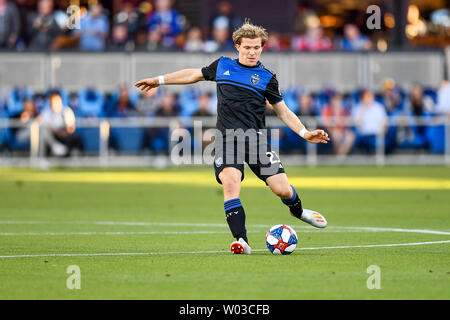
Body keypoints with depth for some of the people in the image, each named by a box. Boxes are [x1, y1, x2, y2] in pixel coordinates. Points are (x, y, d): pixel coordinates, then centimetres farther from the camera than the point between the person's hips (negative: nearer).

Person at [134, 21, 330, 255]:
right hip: (226, 137, 0)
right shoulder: (222, 66, 13)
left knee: (281, 188, -8)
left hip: (255, 136, 0)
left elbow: (283, 112, 13)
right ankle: (241, 241, -27)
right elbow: (195, 74, 29)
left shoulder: (266, 78, 9)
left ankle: (297, 211, 30)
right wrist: (159, 80, 33)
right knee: (230, 182, -26)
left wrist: (304, 133, -1)